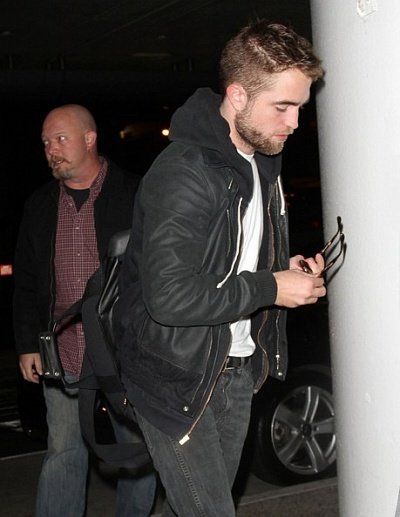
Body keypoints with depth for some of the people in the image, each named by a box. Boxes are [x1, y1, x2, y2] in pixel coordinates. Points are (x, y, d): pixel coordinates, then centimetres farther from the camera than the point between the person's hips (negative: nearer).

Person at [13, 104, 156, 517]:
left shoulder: (134, 196, -4)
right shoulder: (40, 206, 10)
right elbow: (25, 283, 15)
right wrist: (27, 345, 8)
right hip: (62, 354, 3)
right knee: (62, 451, 7)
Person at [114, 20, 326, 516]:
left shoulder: (262, 164, 8)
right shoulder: (183, 173, -24)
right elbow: (170, 298, -31)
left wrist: (287, 266, 1)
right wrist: (270, 288, -21)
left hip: (237, 370, 9)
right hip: (177, 379, -8)